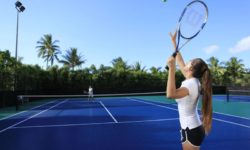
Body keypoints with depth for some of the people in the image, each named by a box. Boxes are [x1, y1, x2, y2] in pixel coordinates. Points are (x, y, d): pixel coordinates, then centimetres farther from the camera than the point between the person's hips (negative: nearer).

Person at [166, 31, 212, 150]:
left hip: (191, 130, -9)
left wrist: (171, 68, -40)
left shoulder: (191, 84, -24)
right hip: (193, 128, 9)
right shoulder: (192, 80, 1)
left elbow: (170, 94, -41)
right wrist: (174, 42, 16)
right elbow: (180, 61, 11)